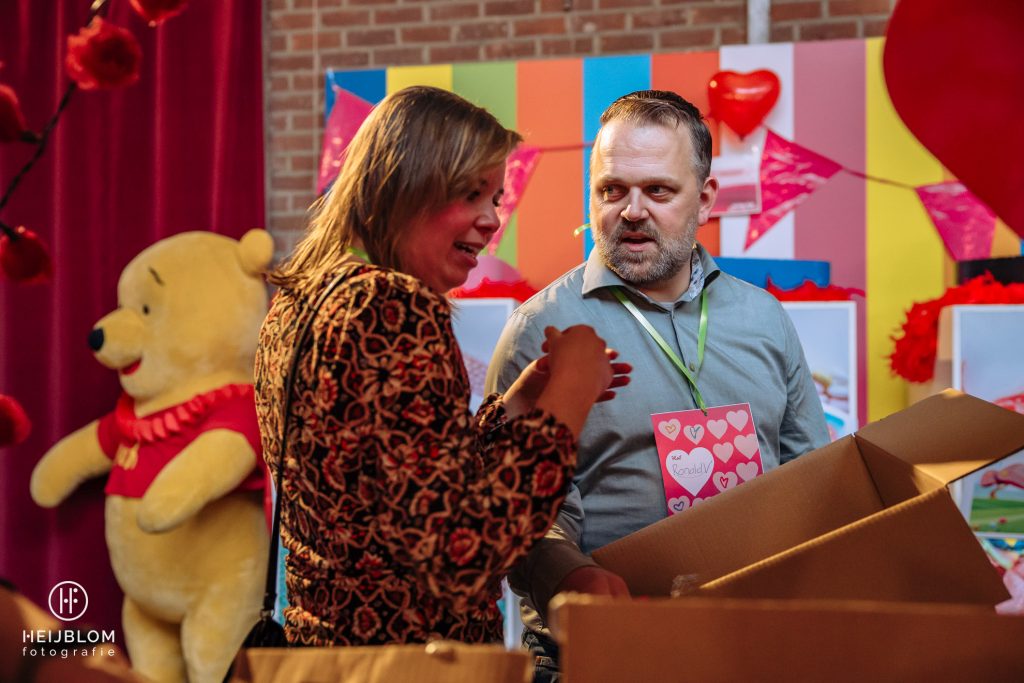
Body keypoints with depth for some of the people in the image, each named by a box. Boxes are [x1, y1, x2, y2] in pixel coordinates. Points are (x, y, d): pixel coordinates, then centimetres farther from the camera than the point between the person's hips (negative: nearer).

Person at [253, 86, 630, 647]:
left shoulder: (298, 300, 8)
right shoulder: (393, 307, -20)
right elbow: (461, 549, -27)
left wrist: (521, 400, 8)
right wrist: (567, 397, -18)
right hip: (408, 655, -9)